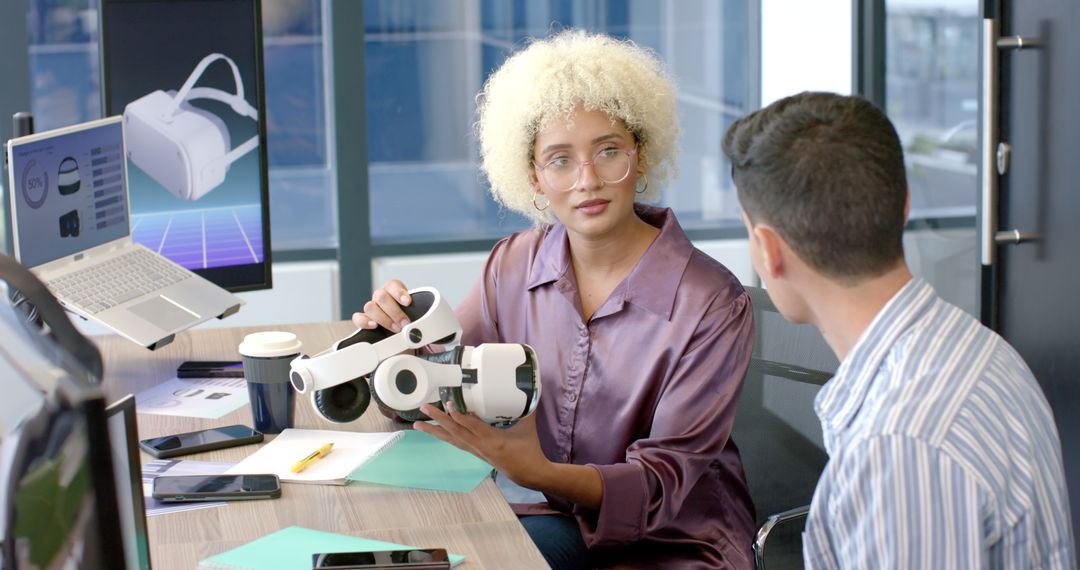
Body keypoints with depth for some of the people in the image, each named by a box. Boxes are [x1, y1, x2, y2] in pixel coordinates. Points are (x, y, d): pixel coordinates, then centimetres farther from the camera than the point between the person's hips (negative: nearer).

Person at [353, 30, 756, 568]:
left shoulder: (712, 306, -17)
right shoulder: (515, 267, -2)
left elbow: (661, 486, -18)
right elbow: (423, 403, 4)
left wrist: (537, 472, -35)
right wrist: (396, 337, -19)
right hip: (556, 521, 4)